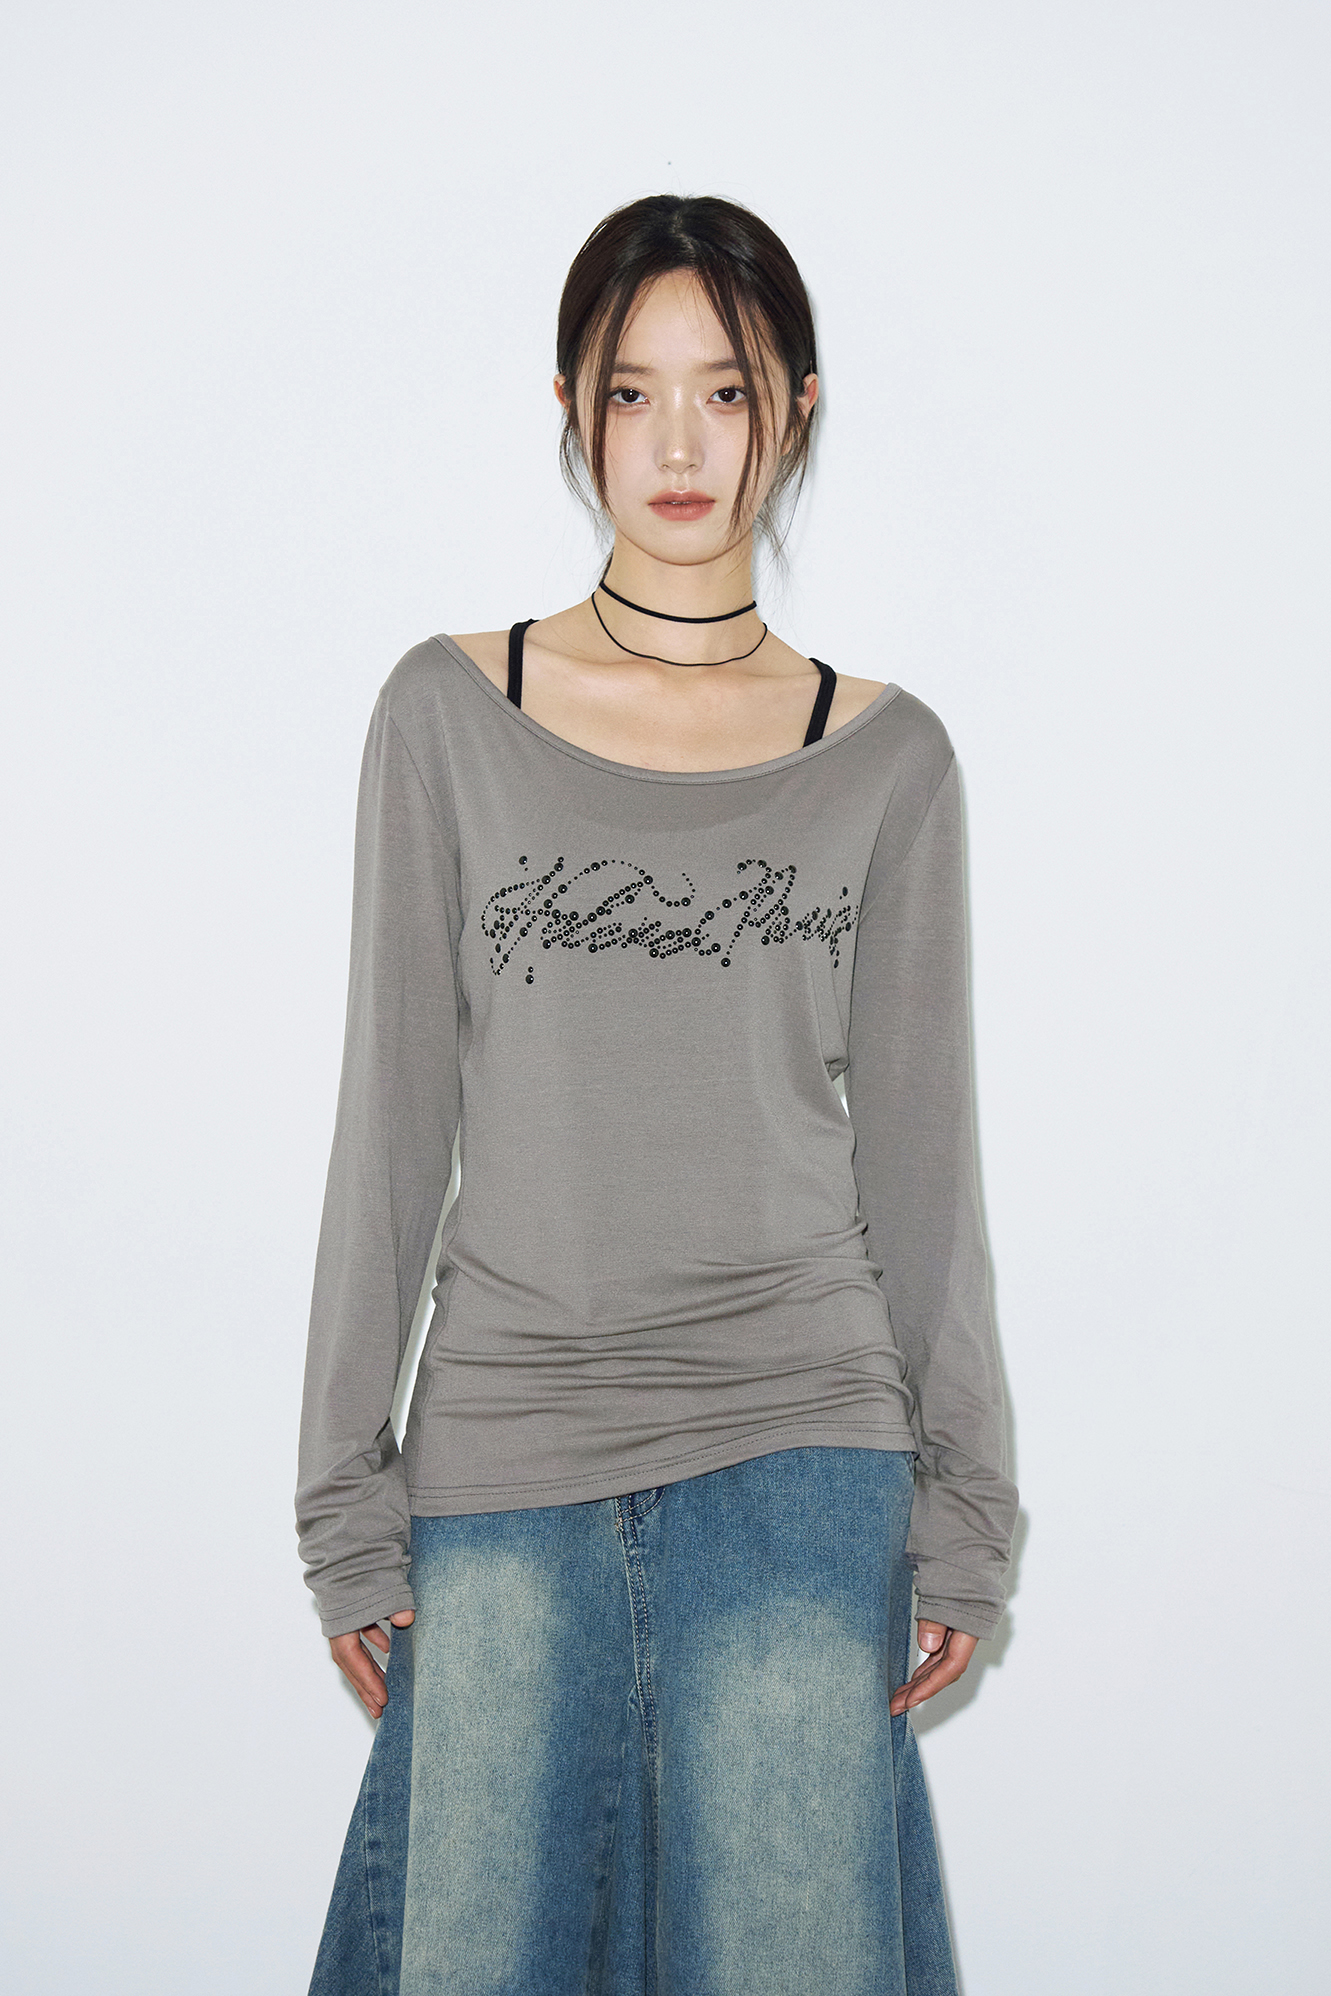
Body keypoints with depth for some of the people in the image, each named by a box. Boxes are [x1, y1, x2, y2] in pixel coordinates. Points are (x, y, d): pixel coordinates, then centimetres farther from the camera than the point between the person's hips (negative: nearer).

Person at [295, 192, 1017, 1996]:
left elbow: (918, 1151, 6)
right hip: (501, 1450, 0)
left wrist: (965, 1511, 4)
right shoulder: (451, 712, 2)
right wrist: (348, 1498, 0)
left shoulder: (887, 756, 3)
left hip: (799, 1456, 0)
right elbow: (394, 1120, 2)